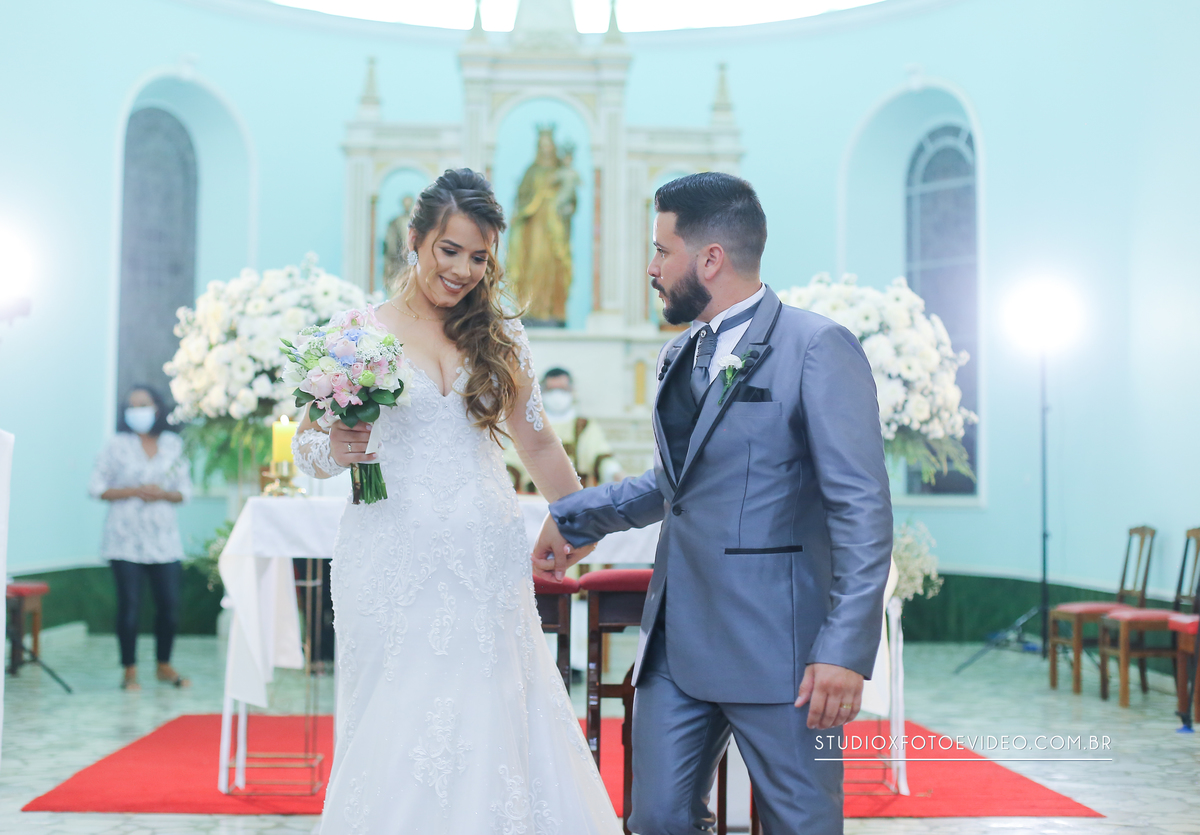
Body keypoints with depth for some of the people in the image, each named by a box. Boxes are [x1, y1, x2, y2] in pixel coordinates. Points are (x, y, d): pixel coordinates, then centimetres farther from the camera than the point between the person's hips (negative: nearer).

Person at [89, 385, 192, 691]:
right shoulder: (117, 445, 2)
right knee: (129, 605, -3)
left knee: (170, 604, 2)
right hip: (126, 537, -2)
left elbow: (185, 490, 11)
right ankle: (130, 671, 9)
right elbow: (97, 488, 0)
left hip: (164, 537, 3)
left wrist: (163, 494, -9)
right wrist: (135, 491, -11)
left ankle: (164, 665, 20)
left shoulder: (173, 444, 10)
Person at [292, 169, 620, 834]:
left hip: (486, 558, 2)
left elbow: (538, 443, 17)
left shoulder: (498, 336, 10)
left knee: (490, 731, -1)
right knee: (398, 745, 0)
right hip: (395, 563, -2)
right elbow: (306, 447, 6)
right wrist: (335, 451, -16)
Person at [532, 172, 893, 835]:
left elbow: (863, 508, -15)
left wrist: (846, 650, -20)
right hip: (675, 642, 7)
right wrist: (571, 518, 28)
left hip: (774, 647, -7)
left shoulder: (817, 347, -10)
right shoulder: (679, 356, 16)